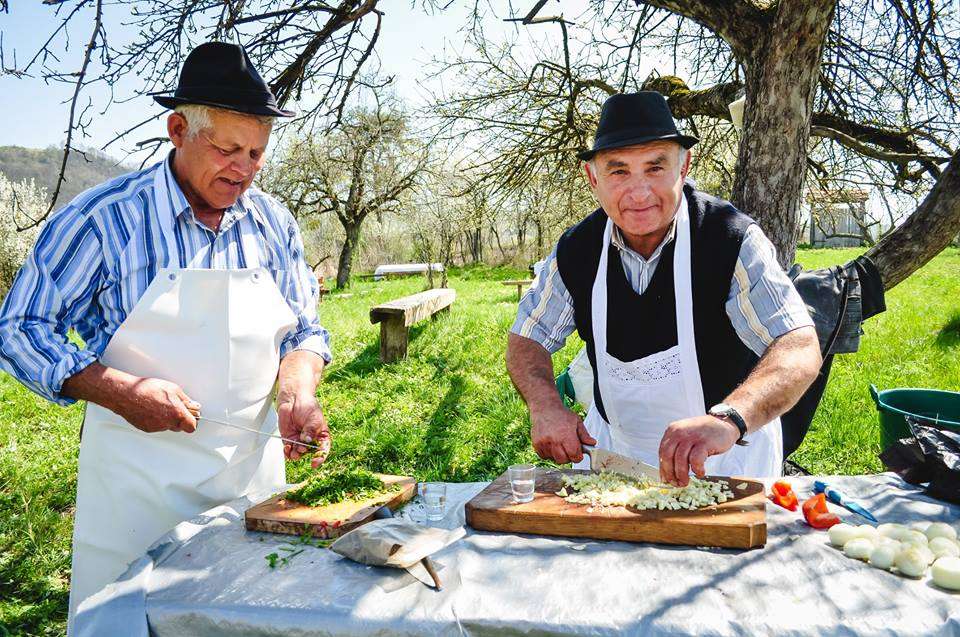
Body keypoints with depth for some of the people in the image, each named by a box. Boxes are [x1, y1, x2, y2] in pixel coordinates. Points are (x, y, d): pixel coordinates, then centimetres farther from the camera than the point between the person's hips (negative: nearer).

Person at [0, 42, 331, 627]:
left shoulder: (273, 223, 2)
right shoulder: (103, 218, -11)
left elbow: (302, 329, 9)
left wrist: (299, 393, -12)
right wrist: (121, 393, -20)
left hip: (253, 464, 4)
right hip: (137, 470, -3)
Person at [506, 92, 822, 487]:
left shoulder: (733, 240, -19)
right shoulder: (575, 251, -8)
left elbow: (801, 350, -28)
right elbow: (527, 339, 1)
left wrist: (728, 419, -47)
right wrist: (546, 406, -20)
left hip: (727, 455, -2)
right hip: (614, 448, 3)